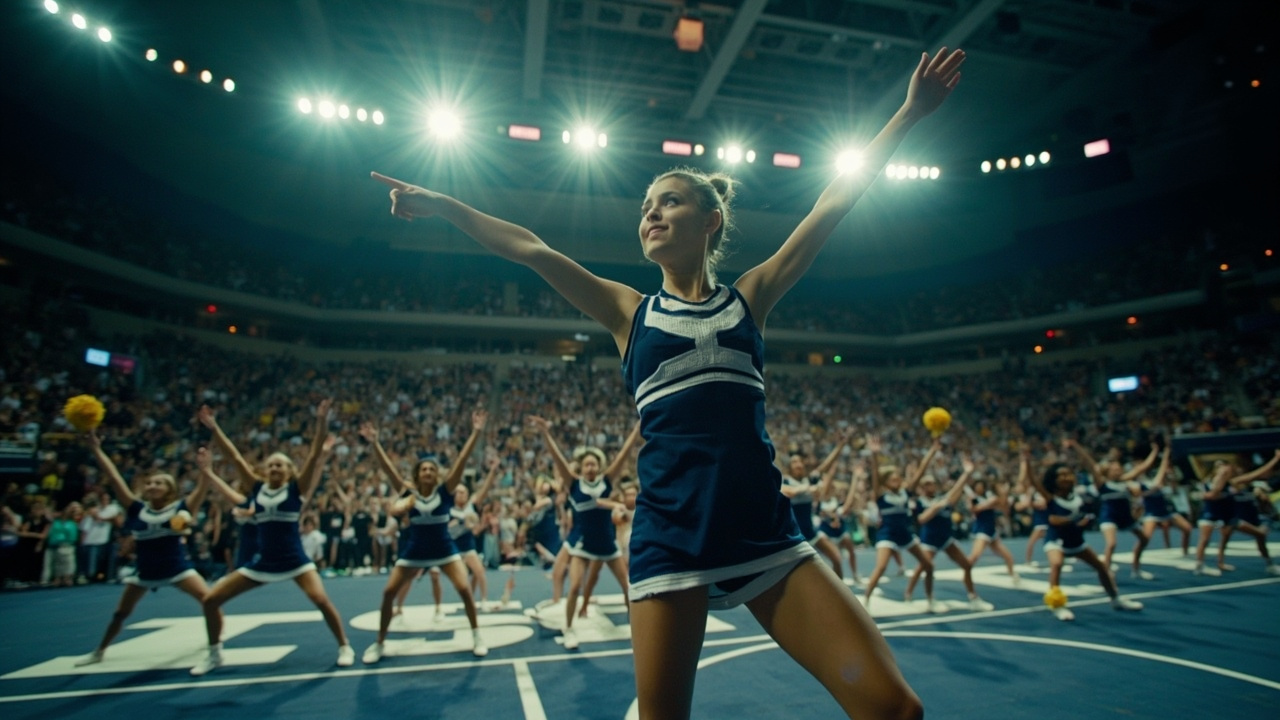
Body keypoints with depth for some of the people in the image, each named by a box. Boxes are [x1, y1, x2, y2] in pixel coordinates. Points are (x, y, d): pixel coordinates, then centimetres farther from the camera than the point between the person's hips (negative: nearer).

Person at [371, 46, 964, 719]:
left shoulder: (748, 298, 10)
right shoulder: (629, 312, 9)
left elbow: (833, 205, 11)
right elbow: (529, 248, 8)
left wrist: (911, 111, 14)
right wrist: (443, 204, 9)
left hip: (766, 533, 1)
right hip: (669, 537, -1)